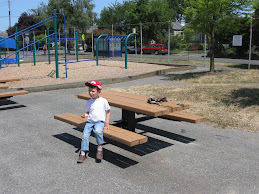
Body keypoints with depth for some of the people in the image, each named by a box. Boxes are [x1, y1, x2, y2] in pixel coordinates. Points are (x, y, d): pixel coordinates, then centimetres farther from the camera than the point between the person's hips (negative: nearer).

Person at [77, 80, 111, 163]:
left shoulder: (103, 101, 2)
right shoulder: (89, 102, 10)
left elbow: (108, 112, 9)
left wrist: (107, 124, 2)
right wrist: (85, 115, -4)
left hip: (100, 122, -3)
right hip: (89, 121, 3)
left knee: (98, 131, -35)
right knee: (85, 135, -19)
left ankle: (100, 149, -16)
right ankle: (83, 153, -10)